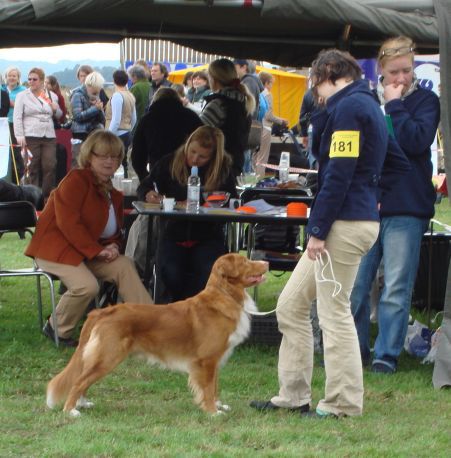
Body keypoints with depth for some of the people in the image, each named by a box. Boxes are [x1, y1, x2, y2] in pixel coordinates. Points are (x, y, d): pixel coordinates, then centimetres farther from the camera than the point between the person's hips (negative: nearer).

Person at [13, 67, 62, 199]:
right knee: (32, 168, -2)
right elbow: (17, 117, -1)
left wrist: (56, 110, 2)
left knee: (49, 167, -5)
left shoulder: (52, 96, 14)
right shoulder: (22, 96, 5)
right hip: (30, 137, -3)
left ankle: (47, 195, 3)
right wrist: (20, 136, -12)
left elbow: (59, 116, 26)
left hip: (49, 137, 3)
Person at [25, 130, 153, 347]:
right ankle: (57, 330, -7)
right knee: (87, 285, -30)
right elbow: (67, 222, -21)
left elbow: (114, 231, 22)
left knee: (123, 266, -13)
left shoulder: (112, 194, 16)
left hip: (89, 252, 8)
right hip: (55, 246, -8)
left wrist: (113, 246, -4)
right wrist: (97, 250, -23)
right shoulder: (76, 180, -11)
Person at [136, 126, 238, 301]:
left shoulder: (224, 169, 1)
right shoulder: (170, 163, 3)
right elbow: (143, 187, 12)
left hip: (208, 236, -1)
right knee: (171, 273, -28)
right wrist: (148, 195, -12)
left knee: (209, 272, -30)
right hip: (174, 235, 1)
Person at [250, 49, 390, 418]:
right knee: (291, 306, 13)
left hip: (345, 224, -10)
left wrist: (319, 229, -18)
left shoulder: (349, 107, -13)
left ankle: (344, 404, 4)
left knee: (334, 311, -3)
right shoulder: (366, 105, 19)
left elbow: (339, 173, -19)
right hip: (349, 222, 10)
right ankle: (293, 395, 18)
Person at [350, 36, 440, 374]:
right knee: (354, 284, 5)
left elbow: (417, 140, -15)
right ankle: (355, 348, 18)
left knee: (396, 289, -2)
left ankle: (387, 354, 5)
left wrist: (394, 105, -10)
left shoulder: (425, 101, 1)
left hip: (406, 209, -4)